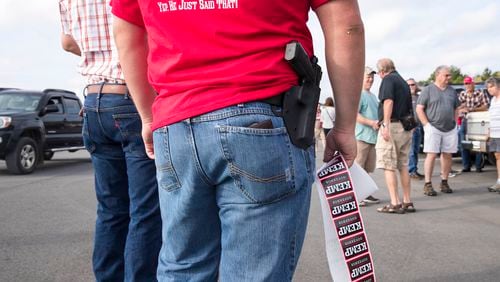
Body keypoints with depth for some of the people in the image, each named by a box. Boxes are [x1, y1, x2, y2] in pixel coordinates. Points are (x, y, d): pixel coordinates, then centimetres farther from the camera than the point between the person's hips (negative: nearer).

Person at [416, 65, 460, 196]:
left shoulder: (452, 91, 15)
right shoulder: (428, 90, -1)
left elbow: (456, 109, 22)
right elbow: (419, 109, -4)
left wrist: (454, 122, 9)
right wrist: (427, 124, -10)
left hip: (450, 129, 5)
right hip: (433, 128, -5)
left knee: (447, 155, 6)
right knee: (431, 155, -8)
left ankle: (444, 182, 17)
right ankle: (427, 184, -4)